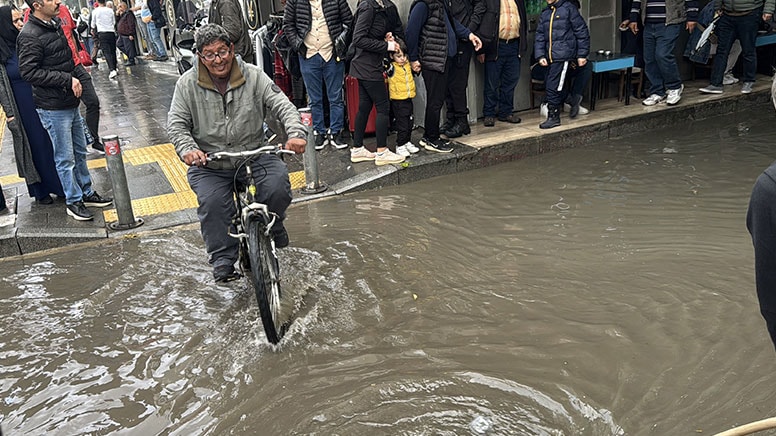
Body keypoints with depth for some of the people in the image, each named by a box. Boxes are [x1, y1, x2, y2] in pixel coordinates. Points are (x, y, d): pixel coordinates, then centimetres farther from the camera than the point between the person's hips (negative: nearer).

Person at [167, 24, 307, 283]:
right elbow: (176, 124, -3)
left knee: (278, 186, -24)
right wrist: (188, 149, -24)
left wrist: (296, 133, -26)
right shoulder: (188, 84, 1)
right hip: (208, 163, 0)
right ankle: (222, 260, -7)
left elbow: (283, 106, -6)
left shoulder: (253, 76, 0)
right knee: (212, 203, -25)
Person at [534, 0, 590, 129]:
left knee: (553, 86, -8)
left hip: (564, 56, -7)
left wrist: (582, 54, -7)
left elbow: (582, 32, -4)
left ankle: (553, 117, 3)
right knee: (548, 86, 9)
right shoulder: (544, 14, 15)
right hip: (551, 58, 7)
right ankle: (573, 99, 26)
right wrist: (540, 56, 0)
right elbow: (539, 37, 14)